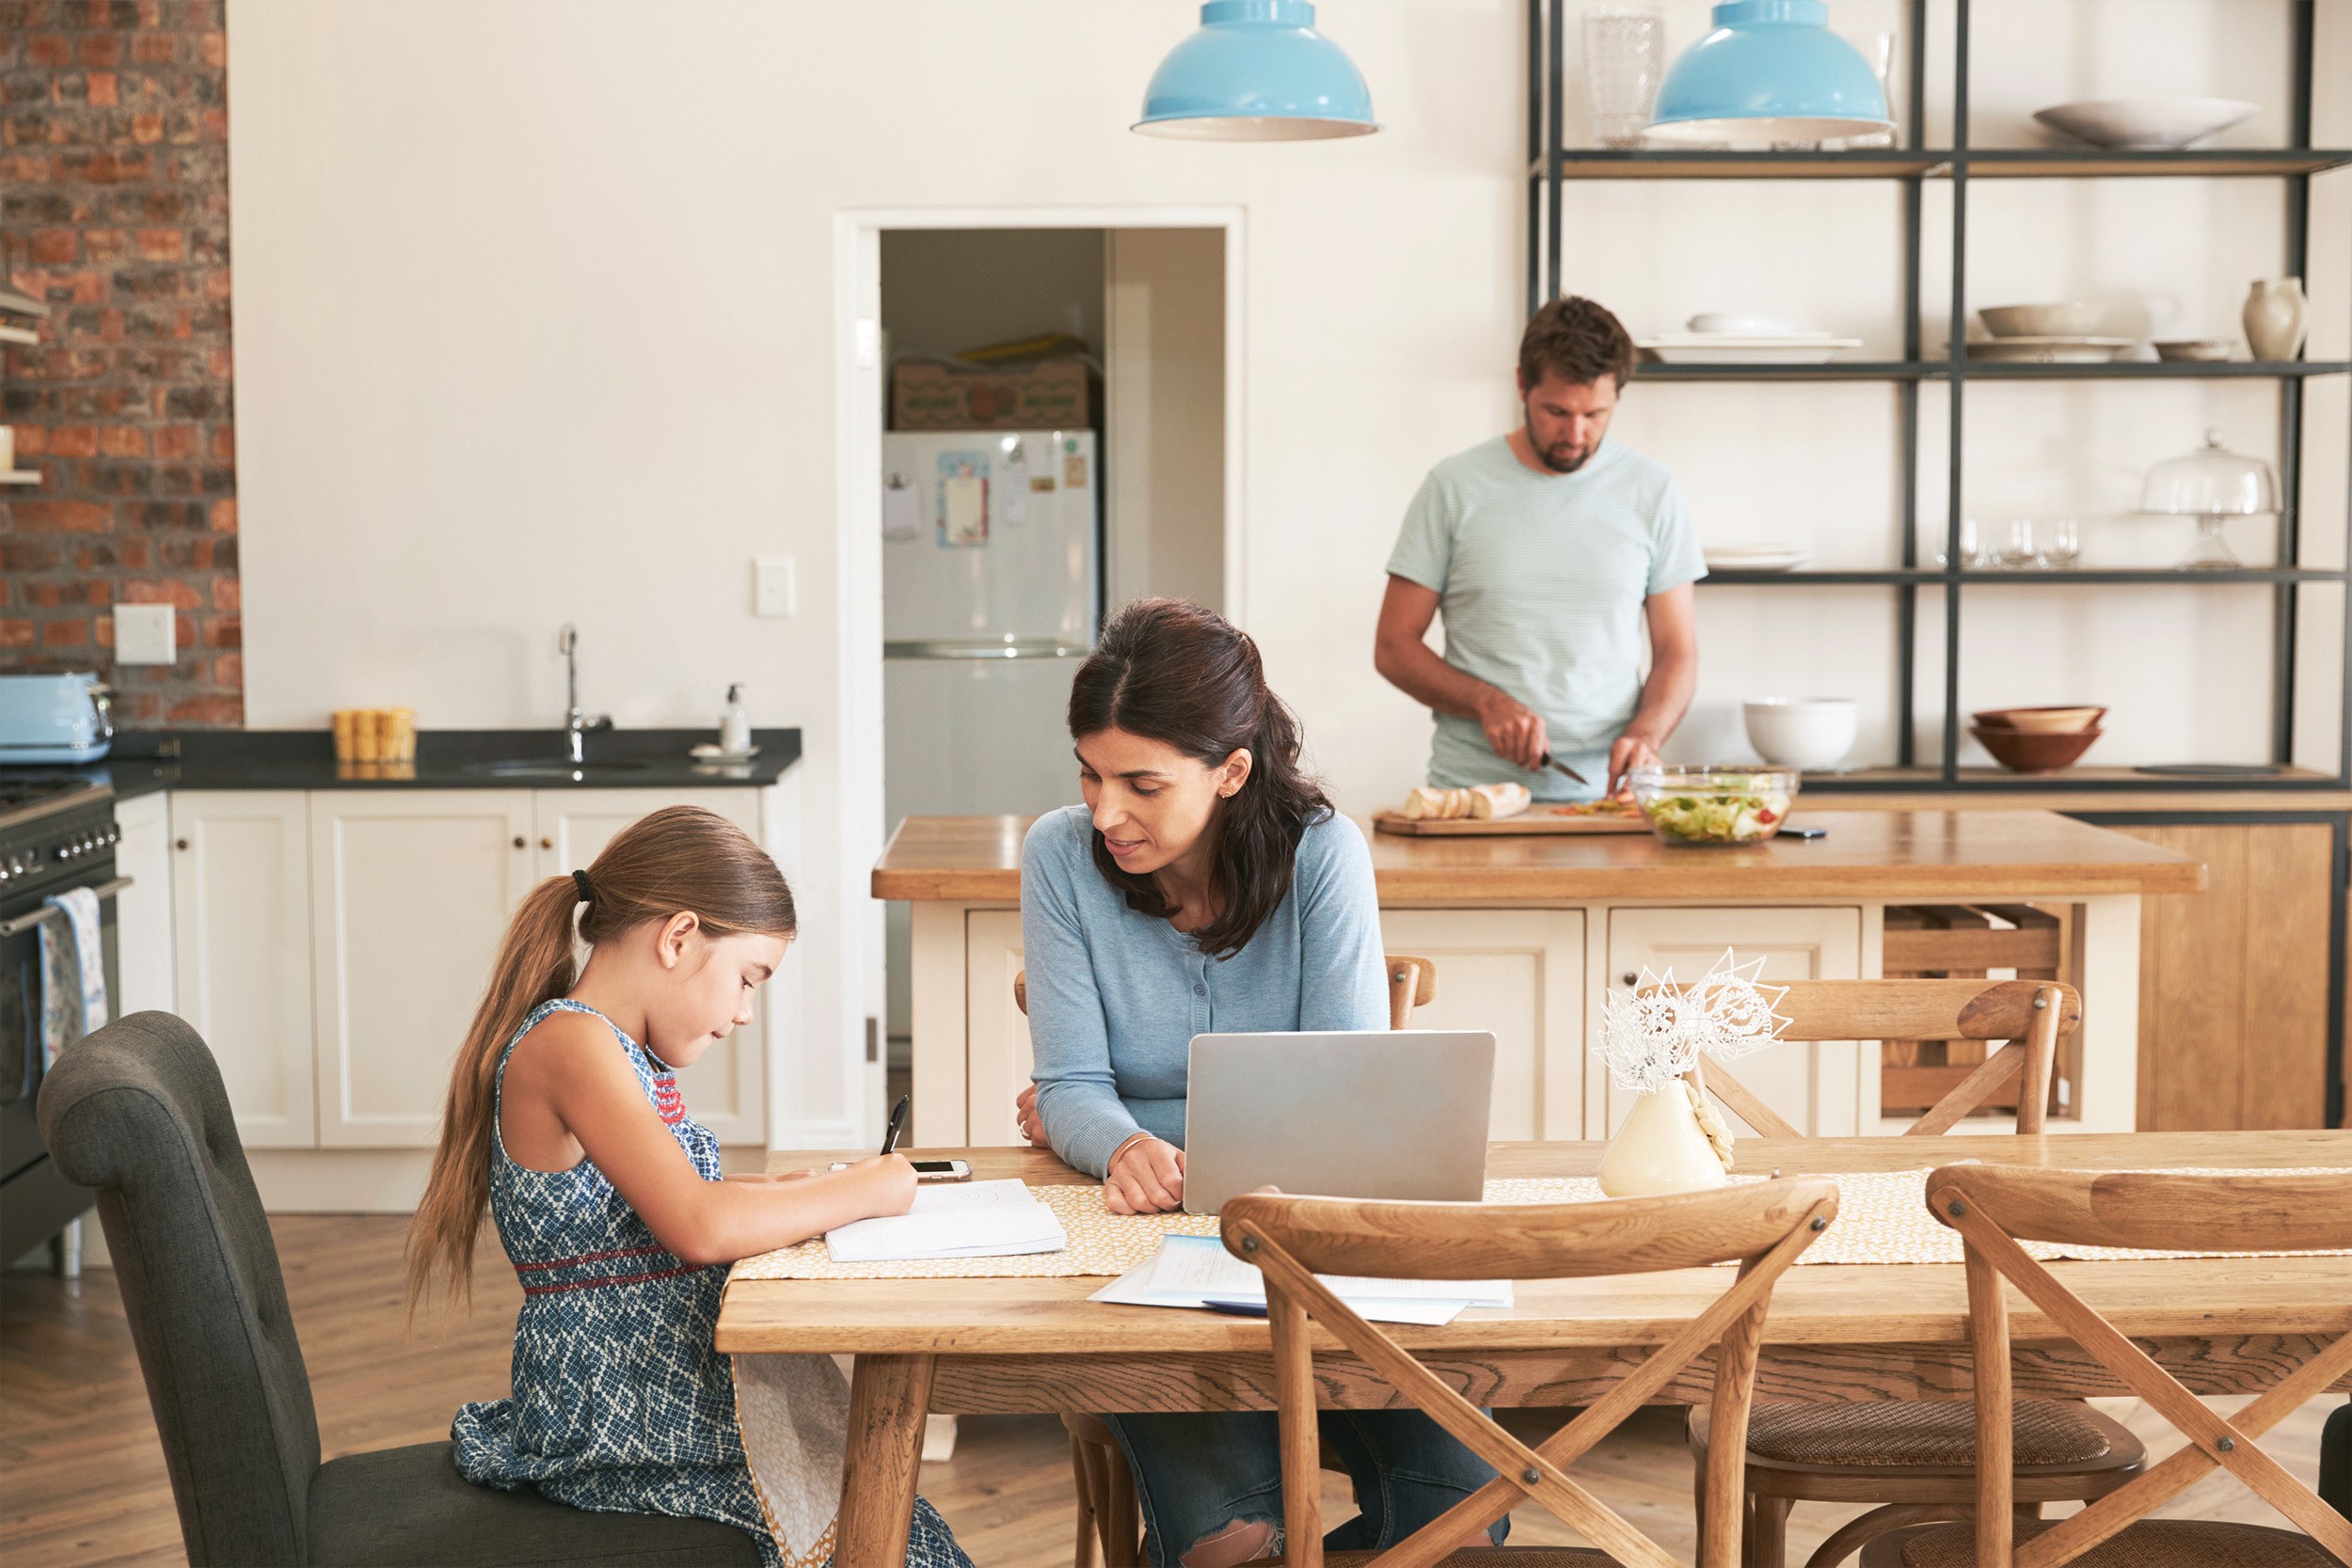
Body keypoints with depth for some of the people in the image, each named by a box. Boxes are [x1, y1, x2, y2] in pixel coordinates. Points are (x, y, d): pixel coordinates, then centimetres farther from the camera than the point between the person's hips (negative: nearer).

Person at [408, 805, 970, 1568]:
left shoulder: (617, 1049, 14)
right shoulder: (570, 1043, -18)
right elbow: (699, 1229, -27)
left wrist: (777, 1191, 10)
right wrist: (857, 1193, -14)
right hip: (619, 1426, -10)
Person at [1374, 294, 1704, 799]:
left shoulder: (1652, 491, 9)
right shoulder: (1455, 487, 4)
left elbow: (1677, 651, 12)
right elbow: (1394, 646, 7)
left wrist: (1644, 735, -8)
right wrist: (1487, 701, -10)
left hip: (1603, 791, 1)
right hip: (1471, 790, -1)